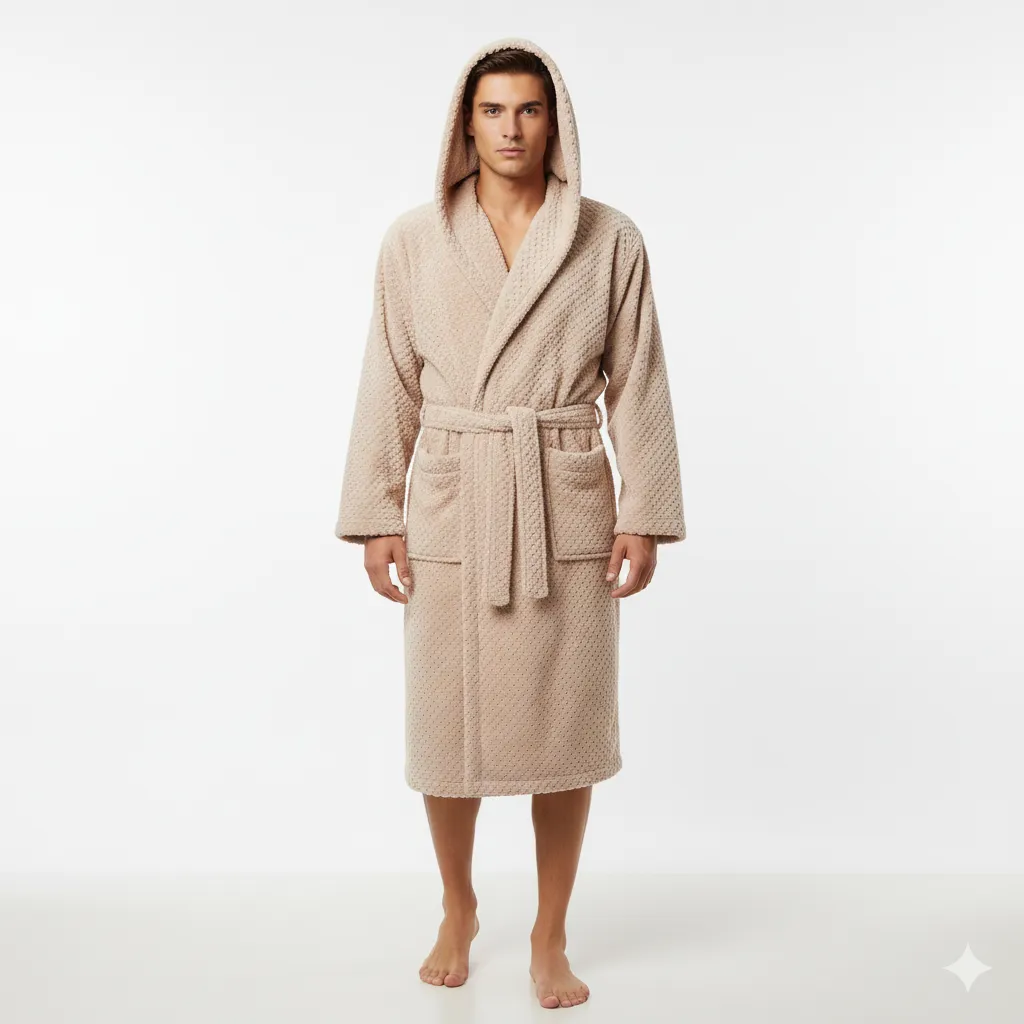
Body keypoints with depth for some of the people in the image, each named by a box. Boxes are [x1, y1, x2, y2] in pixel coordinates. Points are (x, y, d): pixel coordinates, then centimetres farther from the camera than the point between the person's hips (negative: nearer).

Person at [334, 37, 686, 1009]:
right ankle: (457, 911, 34)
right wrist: (376, 517, 0)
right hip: (451, 508, 1)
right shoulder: (413, 241, 2)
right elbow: (389, 386, 3)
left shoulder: (610, 241, 1)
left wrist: (644, 515, -4)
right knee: (445, 728, 8)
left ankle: (550, 938, 26)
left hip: (567, 510, 0)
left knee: (564, 730, 6)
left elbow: (638, 386, 2)